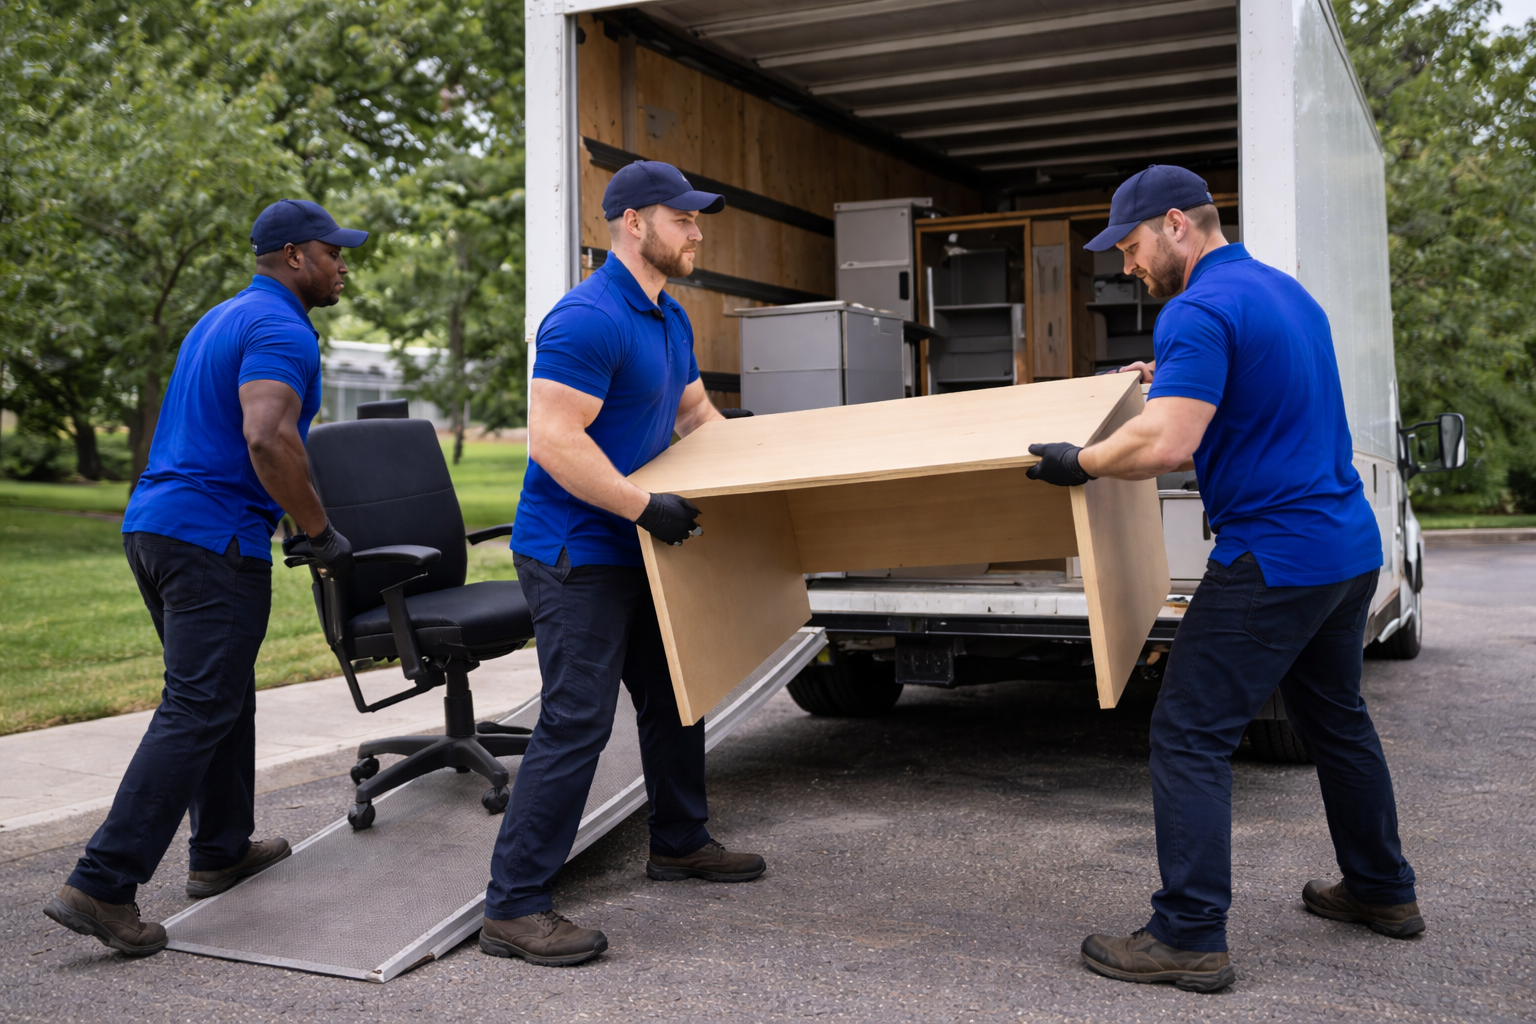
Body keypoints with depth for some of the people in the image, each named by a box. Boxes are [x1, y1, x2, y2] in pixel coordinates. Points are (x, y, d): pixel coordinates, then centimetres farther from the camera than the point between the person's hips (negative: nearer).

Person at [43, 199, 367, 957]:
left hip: (153, 523, 10)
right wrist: (322, 534, -18)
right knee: (196, 711, -9)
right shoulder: (282, 331, -12)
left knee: (223, 695, 19)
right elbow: (267, 439, -27)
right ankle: (101, 885, -10)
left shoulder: (219, 320, 20)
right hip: (214, 535, -10)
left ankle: (222, 850, 28)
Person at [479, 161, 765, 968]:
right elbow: (553, 439, -26)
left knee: (673, 696, 19)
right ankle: (513, 908, -4)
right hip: (573, 556, -10)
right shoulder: (588, 319, -20)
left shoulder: (670, 318, 13)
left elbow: (696, 413, 25)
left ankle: (679, 841, 38)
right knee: (576, 721, -11)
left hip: (632, 552, 10)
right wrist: (642, 506, -29)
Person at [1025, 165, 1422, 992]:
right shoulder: (1285, 290, 14)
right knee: (1335, 717, 23)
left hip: (1274, 560, -10)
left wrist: (1078, 464, -12)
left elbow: (1163, 445, -27)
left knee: (1190, 736, -5)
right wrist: (1177, 381, 28)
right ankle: (1382, 890, 36)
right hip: (1350, 545, 10)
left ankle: (1190, 938, -3)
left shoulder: (1199, 312, -16)